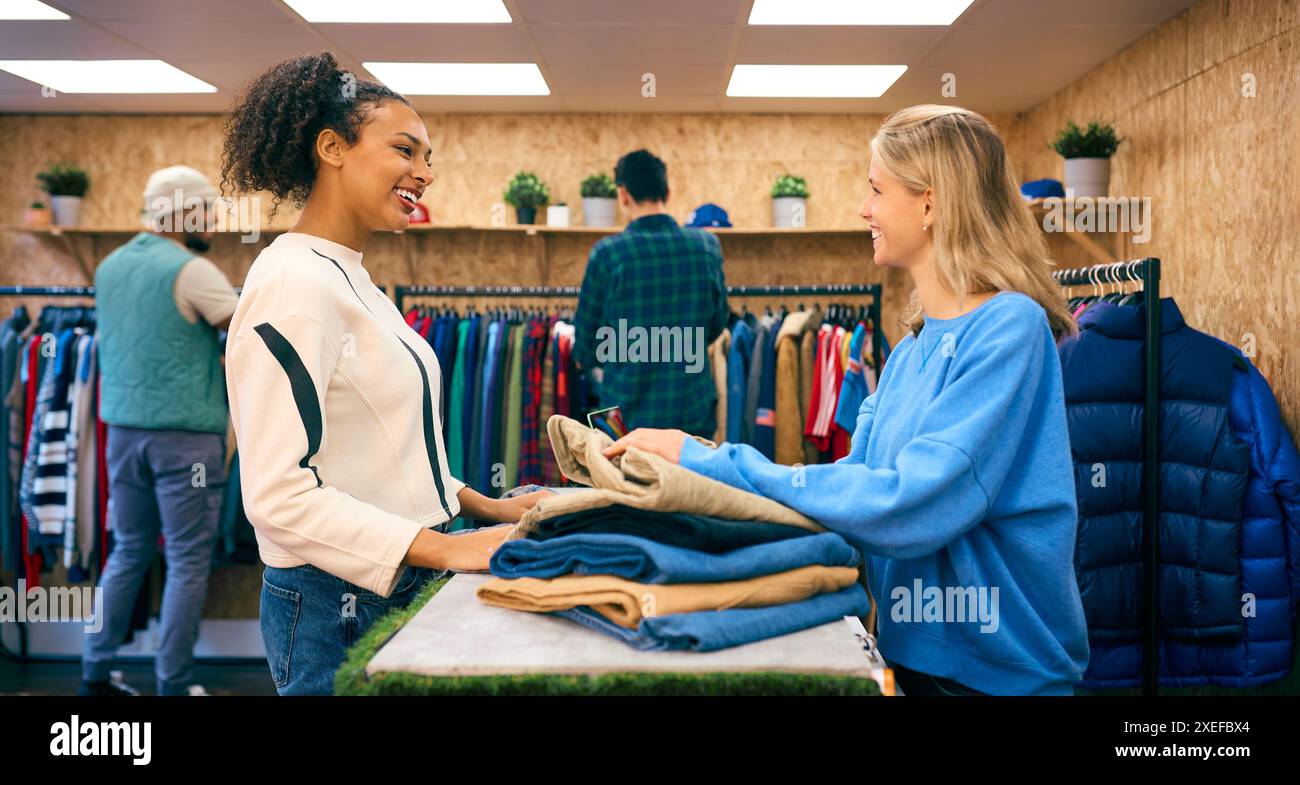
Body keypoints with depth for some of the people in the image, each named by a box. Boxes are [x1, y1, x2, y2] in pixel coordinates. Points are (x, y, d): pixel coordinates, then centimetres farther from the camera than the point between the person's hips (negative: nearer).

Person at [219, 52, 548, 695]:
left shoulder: (350, 280, 11)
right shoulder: (294, 285, -19)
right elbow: (278, 492, -24)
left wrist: (487, 507, 7)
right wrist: (447, 549, -25)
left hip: (395, 589, 9)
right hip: (338, 605, -9)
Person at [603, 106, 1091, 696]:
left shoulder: (1011, 327, -19)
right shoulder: (913, 348, 7)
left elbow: (909, 508, -27)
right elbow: (854, 476, 5)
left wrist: (719, 466, -23)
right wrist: (704, 464, -6)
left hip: (994, 667, -7)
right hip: (915, 650, 7)